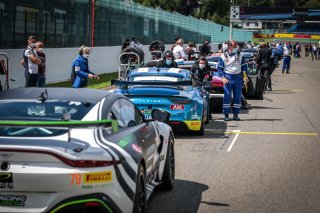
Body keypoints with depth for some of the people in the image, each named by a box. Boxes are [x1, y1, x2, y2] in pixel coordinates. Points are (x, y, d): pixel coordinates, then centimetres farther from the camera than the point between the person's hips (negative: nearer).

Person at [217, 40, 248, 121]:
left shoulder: (240, 56, 9)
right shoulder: (223, 56, 1)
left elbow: (244, 66, 14)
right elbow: (219, 68, 2)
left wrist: (244, 76, 1)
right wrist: (222, 77, -10)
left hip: (238, 78, 3)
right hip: (228, 78, -3)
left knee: (238, 96, 3)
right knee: (227, 96, -6)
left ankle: (236, 114, 11)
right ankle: (226, 115, -1)